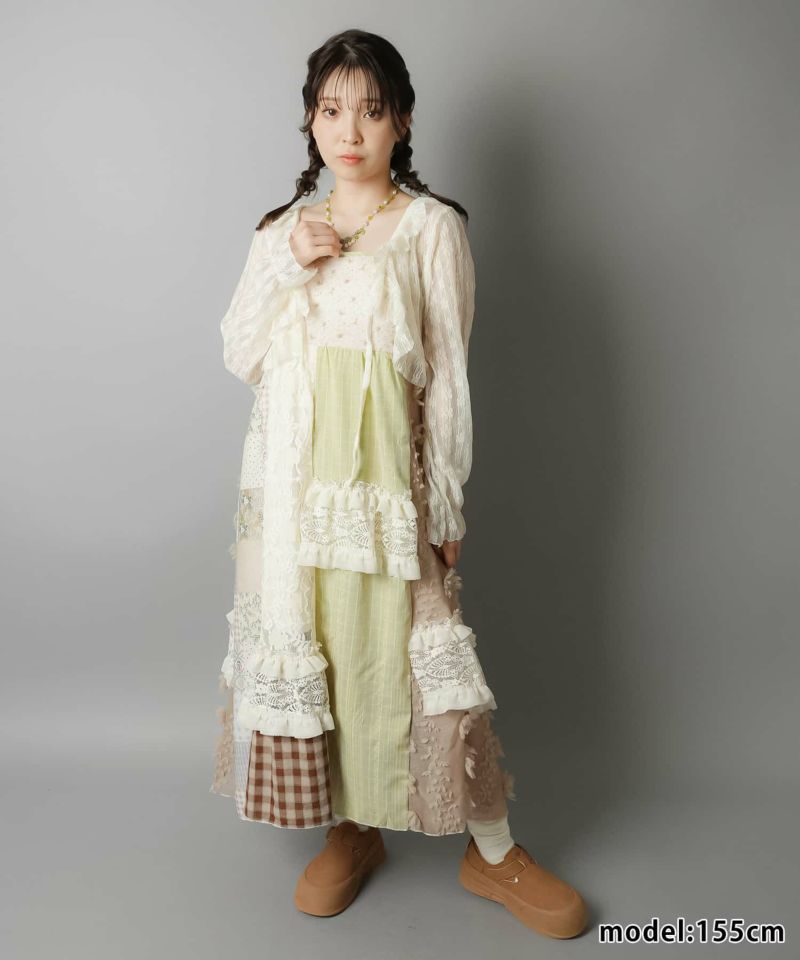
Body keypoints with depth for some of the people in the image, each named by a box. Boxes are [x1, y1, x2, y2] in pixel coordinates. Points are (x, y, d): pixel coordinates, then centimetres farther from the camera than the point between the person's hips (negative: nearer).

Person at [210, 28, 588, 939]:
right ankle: (352, 829, 29)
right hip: (292, 478, 4)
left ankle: (492, 849, 17)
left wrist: (447, 503, -5)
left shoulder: (431, 226, 0)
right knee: (304, 642, 8)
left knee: (408, 644, -3)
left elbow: (447, 372, -3)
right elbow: (239, 357, 8)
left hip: (384, 472, -4)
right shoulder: (283, 230, 12)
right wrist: (287, 267, -6)